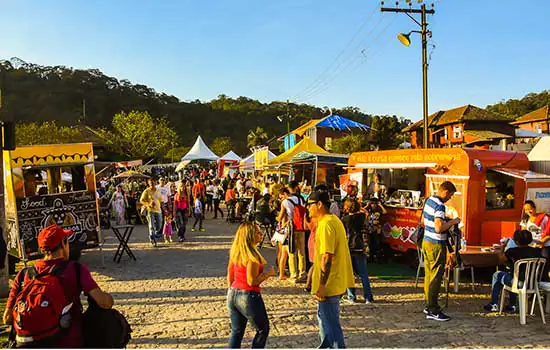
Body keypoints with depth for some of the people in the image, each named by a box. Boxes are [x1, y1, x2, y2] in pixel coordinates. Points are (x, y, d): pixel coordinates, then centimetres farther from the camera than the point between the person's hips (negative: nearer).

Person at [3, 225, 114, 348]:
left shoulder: (24, 275, 0)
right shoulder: (76, 269, -10)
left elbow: (7, 318, 2)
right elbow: (104, 302, -19)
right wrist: (108, 297, 2)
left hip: (36, 344, 3)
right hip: (71, 343, -3)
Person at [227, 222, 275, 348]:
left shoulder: (235, 252, 4)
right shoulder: (252, 255, -20)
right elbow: (252, 281, -22)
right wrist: (268, 273, -9)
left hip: (233, 294, 7)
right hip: (248, 296, -7)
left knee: (236, 331, 18)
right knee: (263, 329, 14)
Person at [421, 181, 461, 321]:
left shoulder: (429, 200, 11)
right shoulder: (439, 206, -19)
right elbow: (439, 228, -29)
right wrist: (452, 222, -14)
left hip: (426, 241, 10)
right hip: (436, 245, -9)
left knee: (428, 275, 15)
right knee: (435, 278, -5)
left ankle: (428, 305, 23)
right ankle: (433, 311, -1)